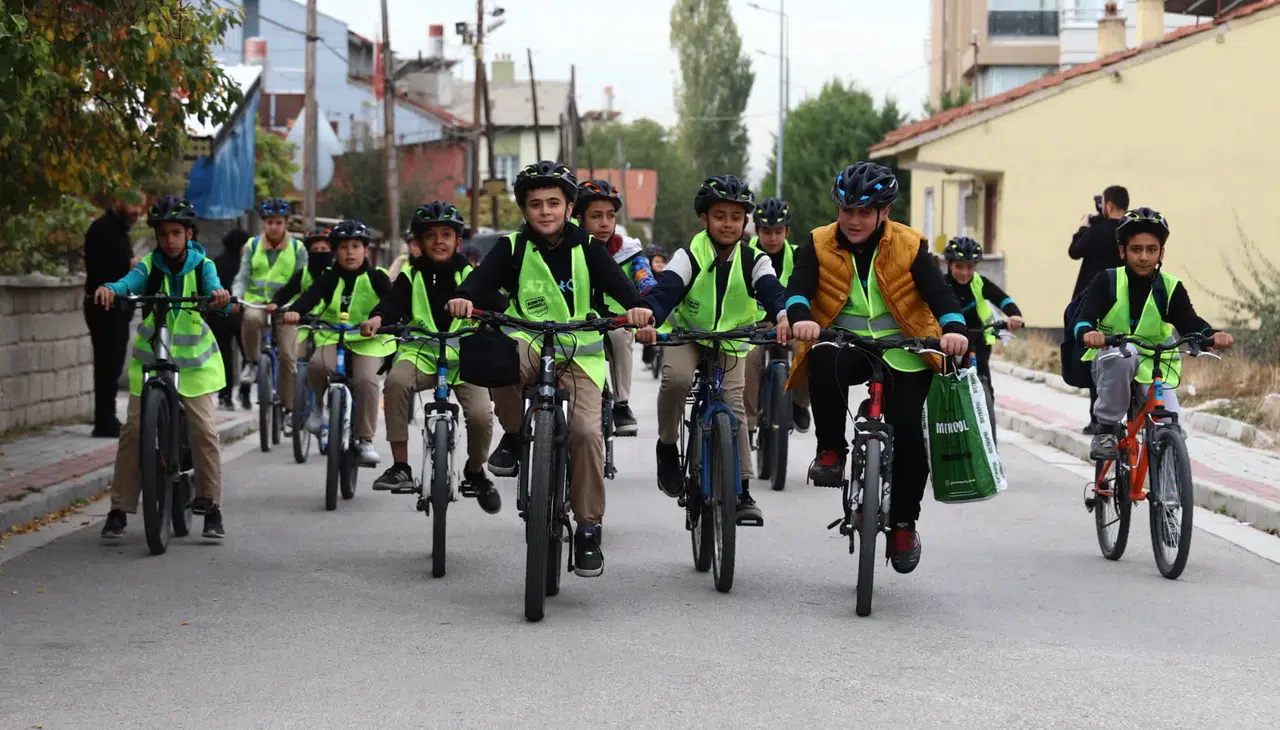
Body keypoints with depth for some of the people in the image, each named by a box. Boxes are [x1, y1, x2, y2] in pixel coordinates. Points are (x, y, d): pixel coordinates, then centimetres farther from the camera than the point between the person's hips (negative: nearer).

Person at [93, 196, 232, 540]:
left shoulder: (202, 265, -4)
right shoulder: (149, 266, -4)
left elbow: (213, 287, -23)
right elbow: (130, 282, -24)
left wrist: (220, 296, -48)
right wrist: (109, 289, -47)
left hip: (194, 360, 0)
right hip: (150, 359, 0)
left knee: (204, 431, -7)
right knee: (133, 430, -7)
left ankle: (212, 508, 4)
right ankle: (119, 509, 1)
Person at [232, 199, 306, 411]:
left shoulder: (297, 249, 5)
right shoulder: (252, 246, 8)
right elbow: (243, 278, 4)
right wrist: (235, 297, -17)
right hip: (257, 302, 0)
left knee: (288, 357, -8)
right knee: (250, 318, -37)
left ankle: (288, 407, 5)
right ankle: (251, 363, -15)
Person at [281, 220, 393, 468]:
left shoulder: (375, 278, -1)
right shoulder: (330, 278, 1)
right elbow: (311, 295, -16)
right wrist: (294, 311, -38)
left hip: (368, 338, -1)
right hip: (332, 336, 1)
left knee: (366, 380, -25)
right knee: (318, 364, -31)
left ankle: (365, 440, -10)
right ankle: (319, 404, 2)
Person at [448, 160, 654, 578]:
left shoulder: (586, 248, 4)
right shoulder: (512, 248, 3)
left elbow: (615, 282, -11)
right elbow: (485, 276, -14)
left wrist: (637, 306, -33)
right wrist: (465, 298, -38)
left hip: (579, 354, 0)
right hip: (528, 347, 0)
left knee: (586, 431, -20)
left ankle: (588, 529, -5)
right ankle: (513, 436, -10)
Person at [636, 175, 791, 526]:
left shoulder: (753, 260, -9)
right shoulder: (689, 256, -14)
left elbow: (771, 289, -26)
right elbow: (666, 288, -29)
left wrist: (784, 315, -50)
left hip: (730, 342, 2)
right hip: (686, 335, -2)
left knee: (734, 406, -12)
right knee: (676, 378, -32)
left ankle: (742, 491, -5)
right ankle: (667, 446, -7)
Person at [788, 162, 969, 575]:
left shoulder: (909, 246, -1)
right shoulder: (819, 245, 1)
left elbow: (938, 293, -10)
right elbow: (798, 288, -13)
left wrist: (954, 328, -31)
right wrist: (802, 319, -36)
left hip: (903, 352, 0)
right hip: (843, 344, 0)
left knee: (907, 430, -13)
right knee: (825, 363, -37)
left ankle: (904, 524, 9)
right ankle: (831, 451, -17)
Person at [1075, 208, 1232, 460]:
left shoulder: (1171, 288, -4)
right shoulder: (1106, 282, -9)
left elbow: (1189, 324, -16)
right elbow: (1085, 319, -22)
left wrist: (1212, 335, -40)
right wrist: (1087, 333, -47)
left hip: (1153, 369, 2)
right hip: (1112, 365, -2)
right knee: (1122, 354, -38)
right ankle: (1106, 429, -23)